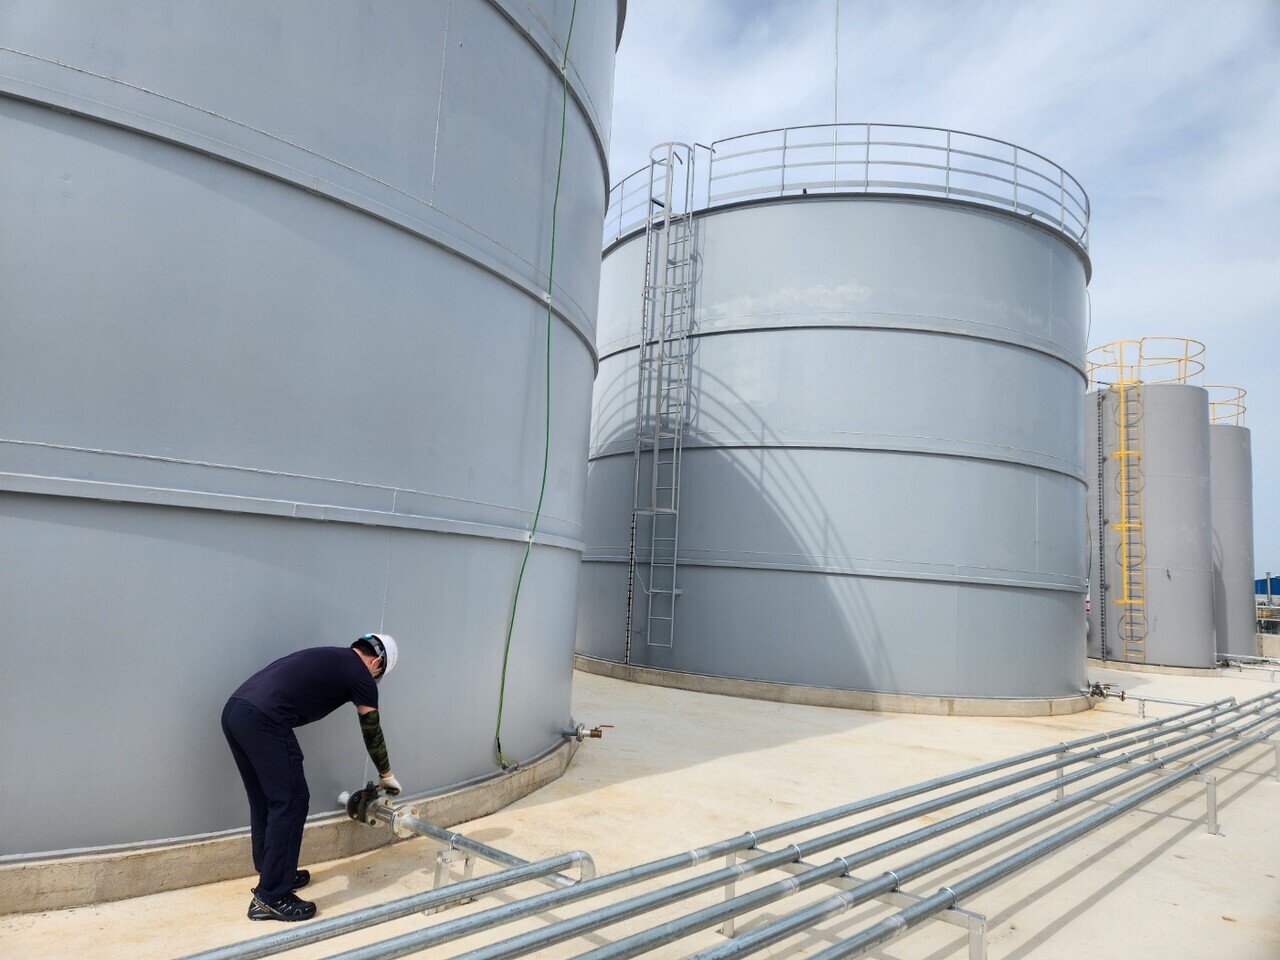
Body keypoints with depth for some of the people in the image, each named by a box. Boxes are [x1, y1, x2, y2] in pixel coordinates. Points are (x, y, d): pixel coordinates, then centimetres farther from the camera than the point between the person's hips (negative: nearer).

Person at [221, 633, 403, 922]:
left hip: (233, 710, 9)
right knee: (290, 802, 1)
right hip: (264, 721, -9)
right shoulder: (361, 676, 7)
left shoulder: (330, 659, 28)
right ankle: (270, 898, 6)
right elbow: (372, 732, 17)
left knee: (264, 800, 21)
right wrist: (387, 775, 32)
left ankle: (273, 875, 35)